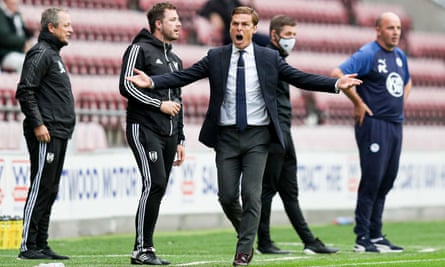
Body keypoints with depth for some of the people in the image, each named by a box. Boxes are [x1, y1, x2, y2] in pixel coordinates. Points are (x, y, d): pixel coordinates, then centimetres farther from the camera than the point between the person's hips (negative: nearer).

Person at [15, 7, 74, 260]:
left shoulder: (54, 55, 21)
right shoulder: (40, 54, -10)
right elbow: (25, 91, -18)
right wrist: (38, 124, -20)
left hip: (59, 134, 10)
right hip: (46, 134, -10)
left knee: (49, 191, 10)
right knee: (41, 189, -9)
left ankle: (41, 245, 14)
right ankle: (28, 246, -7)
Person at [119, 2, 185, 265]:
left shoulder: (175, 59, 22)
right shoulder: (140, 50, -3)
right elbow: (127, 87, -12)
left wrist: (180, 139, 21)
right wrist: (159, 104, -13)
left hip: (169, 134, 8)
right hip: (144, 129, -8)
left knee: (158, 190, 4)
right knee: (155, 184, -18)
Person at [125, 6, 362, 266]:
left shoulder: (269, 58, 3)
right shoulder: (216, 58, 4)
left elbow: (302, 78, 0)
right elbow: (182, 76, -2)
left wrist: (336, 84, -12)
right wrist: (152, 82, -16)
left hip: (257, 137, -1)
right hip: (226, 136, 1)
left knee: (252, 194, -7)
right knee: (227, 196, 2)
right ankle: (246, 236, 28)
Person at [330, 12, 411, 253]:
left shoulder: (400, 56, 15)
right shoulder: (367, 54, -10)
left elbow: (407, 81, 35)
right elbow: (337, 74, -21)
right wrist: (358, 102, -17)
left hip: (396, 125, 8)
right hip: (374, 124, -8)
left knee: (387, 179, 9)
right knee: (372, 178, -9)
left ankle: (376, 235, 16)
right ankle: (362, 239, -5)